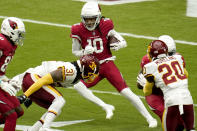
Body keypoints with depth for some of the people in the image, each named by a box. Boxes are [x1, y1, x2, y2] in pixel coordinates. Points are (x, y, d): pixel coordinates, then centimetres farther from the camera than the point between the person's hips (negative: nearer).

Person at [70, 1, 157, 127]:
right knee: (78, 86, -22)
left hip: (107, 64, -2)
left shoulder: (105, 27, -10)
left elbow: (123, 42, -1)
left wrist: (118, 45, -24)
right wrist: (84, 53, -18)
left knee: (126, 92, -10)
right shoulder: (79, 31, -8)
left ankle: (150, 118, 0)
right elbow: (75, 51, 4)